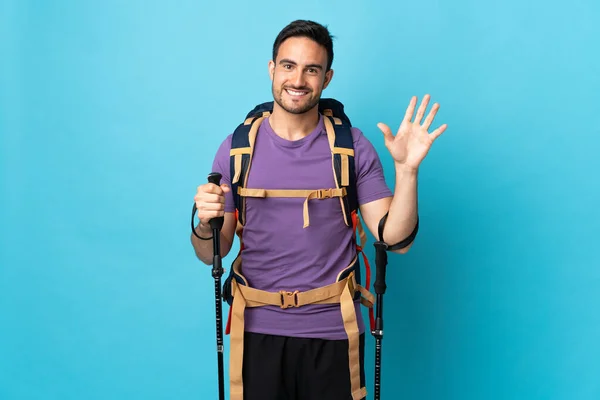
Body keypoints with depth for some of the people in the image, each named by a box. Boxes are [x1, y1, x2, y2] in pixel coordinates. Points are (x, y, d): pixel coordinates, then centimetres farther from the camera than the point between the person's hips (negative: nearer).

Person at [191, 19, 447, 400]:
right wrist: (205, 225, -20)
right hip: (259, 329, 1)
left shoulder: (352, 146, -3)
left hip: (332, 331, 0)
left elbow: (395, 239, -6)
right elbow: (212, 254, 1)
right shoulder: (238, 147, 0)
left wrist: (406, 170, -19)